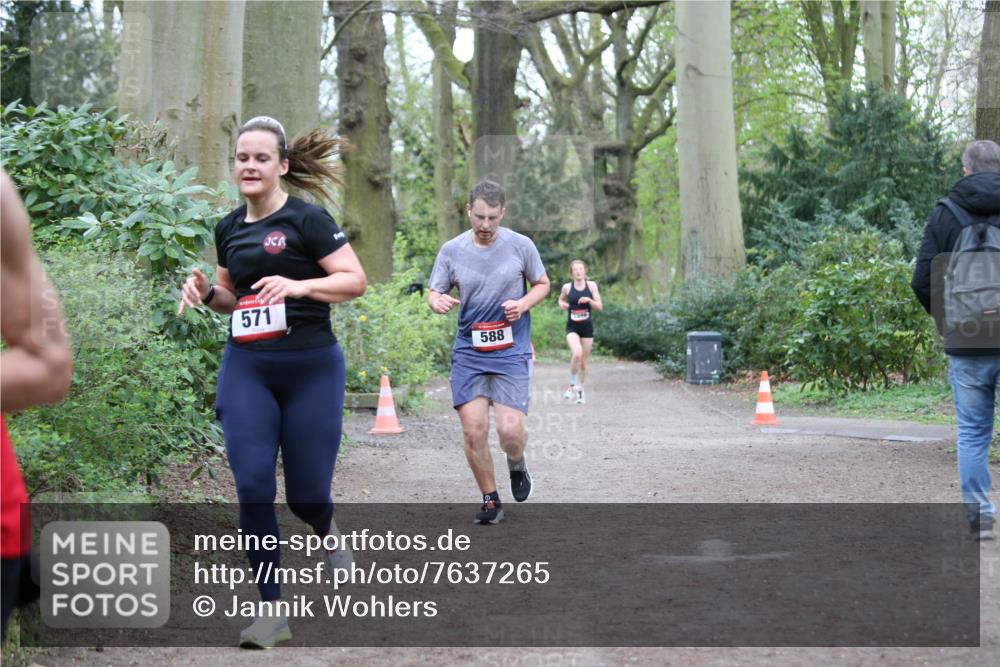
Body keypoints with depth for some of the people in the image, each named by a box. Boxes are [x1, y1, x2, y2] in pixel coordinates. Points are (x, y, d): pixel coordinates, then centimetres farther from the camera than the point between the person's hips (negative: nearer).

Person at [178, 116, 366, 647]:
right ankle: (273, 609, -3)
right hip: (246, 368, 4)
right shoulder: (229, 228, 10)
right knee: (252, 484, -10)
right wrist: (205, 292, 0)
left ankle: (327, 532, 40)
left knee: (305, 493, 2)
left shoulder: (306, 220, -7)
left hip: (310, 368, -4)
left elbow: (355, 280, -10)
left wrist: (297, 286, -24)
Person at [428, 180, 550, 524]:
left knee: (510, 429, -12)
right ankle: (490, 501, 12)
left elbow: (542, 284, 12)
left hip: (512, 352, -1)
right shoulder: (452, 250, 1)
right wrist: (438, 301, -17)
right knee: (473, 429, -6)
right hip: (468, 351, 2)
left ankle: (517, 465, 24)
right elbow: (433, 292, 8)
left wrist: (523, 304, -9)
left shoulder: (520, 245, -1)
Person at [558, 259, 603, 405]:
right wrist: (562, 304, -3)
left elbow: (600, 307, 0)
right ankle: (572, 385, -7)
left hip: (587, 327, 2)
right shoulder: (567, 287, 0)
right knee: (577, 353, -26)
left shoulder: (591, 285, 0)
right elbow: (561, 299, 20)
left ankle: (580, 390, 26)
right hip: (572, 327, -2)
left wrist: (589, 300, -18)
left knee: (584, 361, 8)